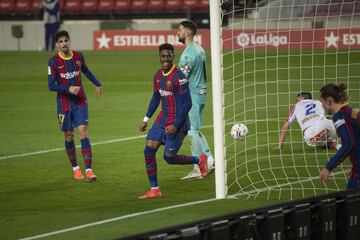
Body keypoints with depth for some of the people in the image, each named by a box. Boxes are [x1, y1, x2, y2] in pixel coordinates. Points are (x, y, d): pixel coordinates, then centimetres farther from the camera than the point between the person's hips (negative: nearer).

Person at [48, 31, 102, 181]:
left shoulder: (78, 56, 1)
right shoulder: (54, 61, -10)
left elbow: (86, 71, 22)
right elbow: (51, 85, -11)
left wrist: (97, 84, 25)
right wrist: (68, 89, -23)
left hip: (80, 102, 2)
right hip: (64, 104, -2)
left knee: (83, 132, -10)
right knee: (69, 136, 6)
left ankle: (88, 170, -14)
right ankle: (75, 168, 23)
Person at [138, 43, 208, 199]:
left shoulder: (178, 77, -17)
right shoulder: (158, 75, 7)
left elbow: (187, 104, -18)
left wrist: (176, 125, -21)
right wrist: (146, 120, 14)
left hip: (178, 122, -7)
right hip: (163, 119, 7)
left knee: (169, 157, -6)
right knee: (149, 150, -5)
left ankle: (199, 160, 20)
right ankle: (154, 190, 3)